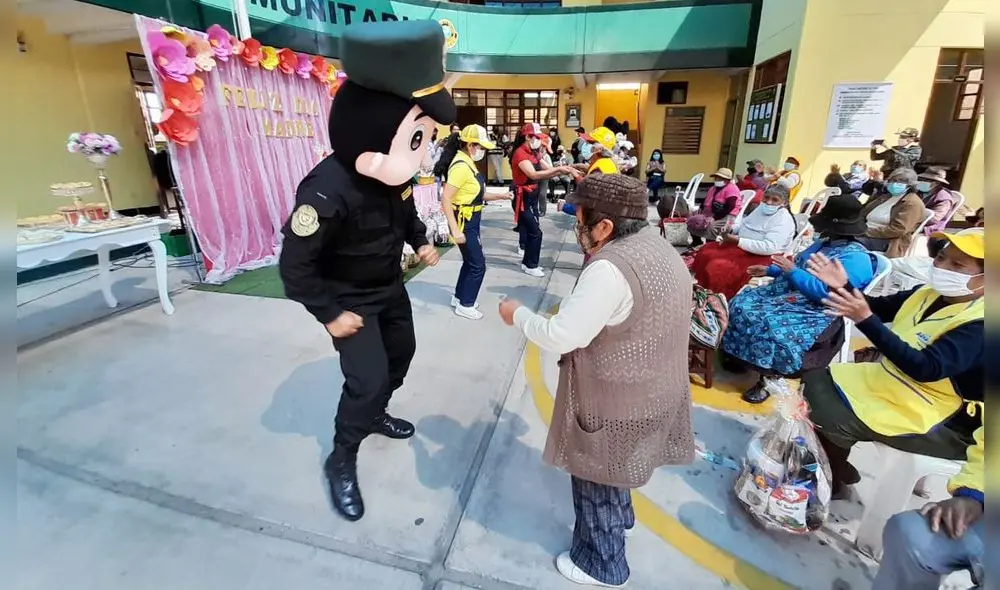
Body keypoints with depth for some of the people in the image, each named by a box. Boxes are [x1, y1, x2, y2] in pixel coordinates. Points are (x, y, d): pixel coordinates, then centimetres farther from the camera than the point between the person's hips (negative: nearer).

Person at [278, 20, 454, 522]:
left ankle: (375, 414, 48)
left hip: (391, 287, 8)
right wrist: (329, 315, -21)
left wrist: (421, 241, 0)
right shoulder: (326, 193, -35)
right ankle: (341, 461, 20)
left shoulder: (393, 173, -13)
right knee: (367, 379, -7)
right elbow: (294, 267, -27)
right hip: (350, 300, -7)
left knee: (401, 353, 21)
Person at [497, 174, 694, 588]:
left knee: (596, 479, 14)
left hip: (617, 402, -9)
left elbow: (560, 337, -27)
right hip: (652, 391, 9)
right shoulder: (660, 250, 2)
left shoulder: (610, 268, -29)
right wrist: (577, 307, 10)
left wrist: (518, 315, -11)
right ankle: (618, 517, 56)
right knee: (610, 469, 30)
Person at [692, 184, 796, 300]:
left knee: (717, 266, -27)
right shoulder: (762, 208, 9)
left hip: (760, 256, -9)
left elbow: (769, 247, -28)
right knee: (705, 252, -2)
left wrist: (738, 240, -28)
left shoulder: (784, 220, -17)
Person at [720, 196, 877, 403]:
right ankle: (741, 356, 4)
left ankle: (769, 378, -15)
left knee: (770, 325, -35)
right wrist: (769, 270, 14)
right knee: (741, 304, -6)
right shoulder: (824, 243, 13)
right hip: (788, 294, 10)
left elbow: (825, 292, -26)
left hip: (814, 312, -9)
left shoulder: (855, 258, -16)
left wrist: (792, 271, -22)